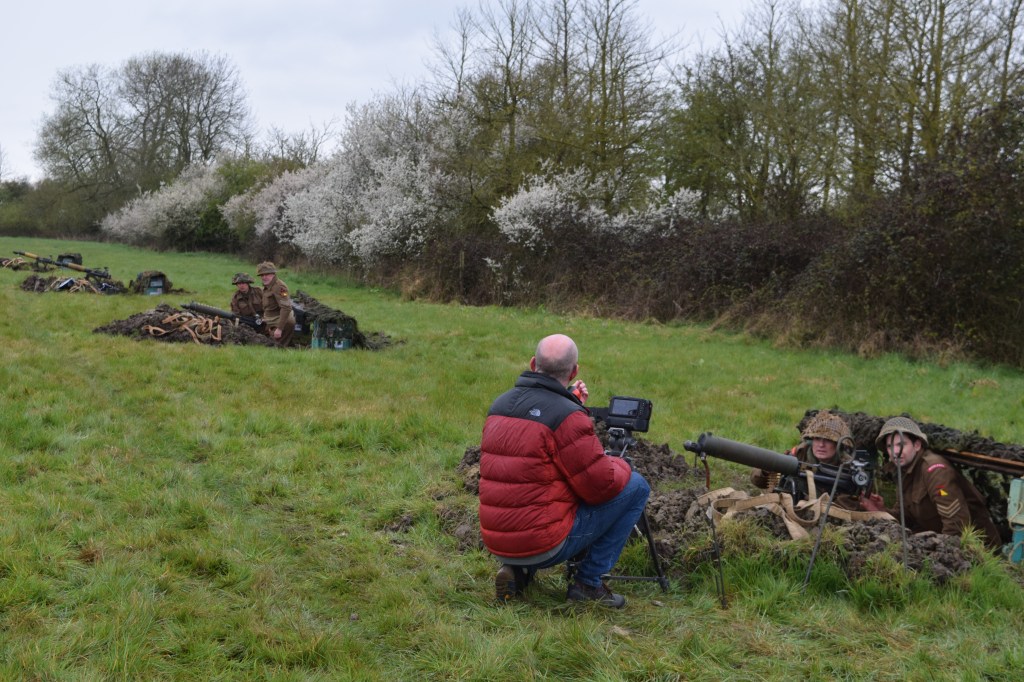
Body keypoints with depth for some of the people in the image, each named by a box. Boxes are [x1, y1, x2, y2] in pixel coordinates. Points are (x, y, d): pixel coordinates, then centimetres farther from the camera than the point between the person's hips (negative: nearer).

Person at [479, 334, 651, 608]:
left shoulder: (499, 405, 7)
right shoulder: (567, 416, -17)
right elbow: (602, 485, -14)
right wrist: (620, 465, 9)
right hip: (544, 545, -8)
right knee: (635, 486, 4)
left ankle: (518, 569, 16)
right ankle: (588, 583, 6)